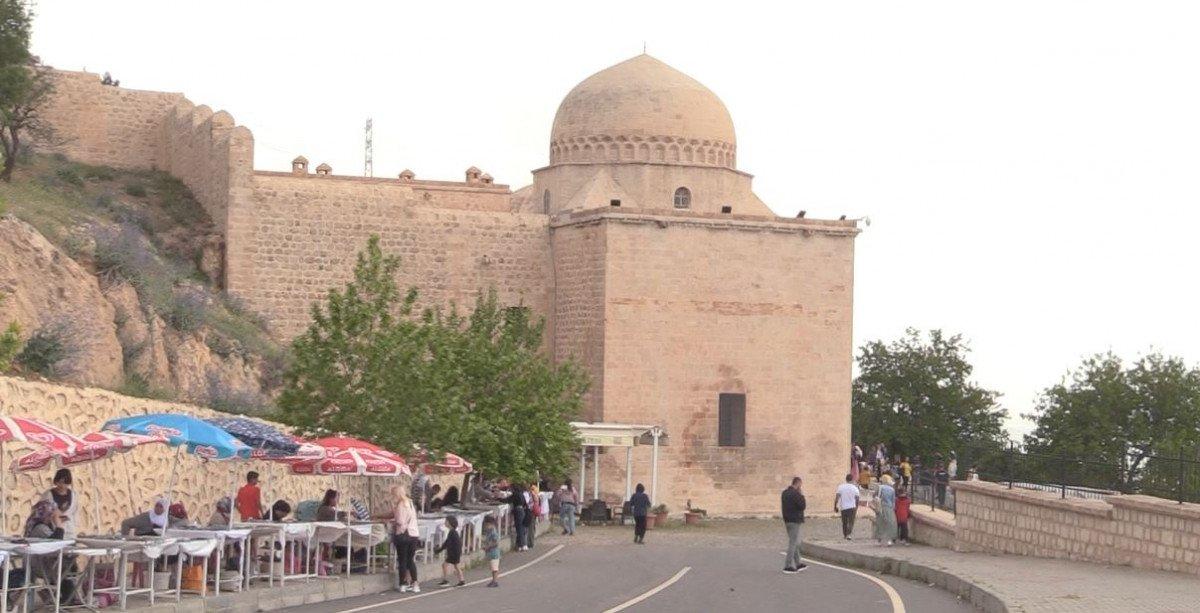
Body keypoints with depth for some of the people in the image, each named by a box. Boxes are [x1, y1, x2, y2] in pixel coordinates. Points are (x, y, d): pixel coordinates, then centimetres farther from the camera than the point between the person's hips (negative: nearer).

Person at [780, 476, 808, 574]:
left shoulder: (784, 493, 10)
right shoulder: (796, 494, -18)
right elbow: (802, 506, -17)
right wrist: (802, 496, -7)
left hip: (787, 521, 9)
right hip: (795, 521, -9)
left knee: (796, 543, 18)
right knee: (793, 543, -5)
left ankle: (797, 564, 25)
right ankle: (788, 566, -5)